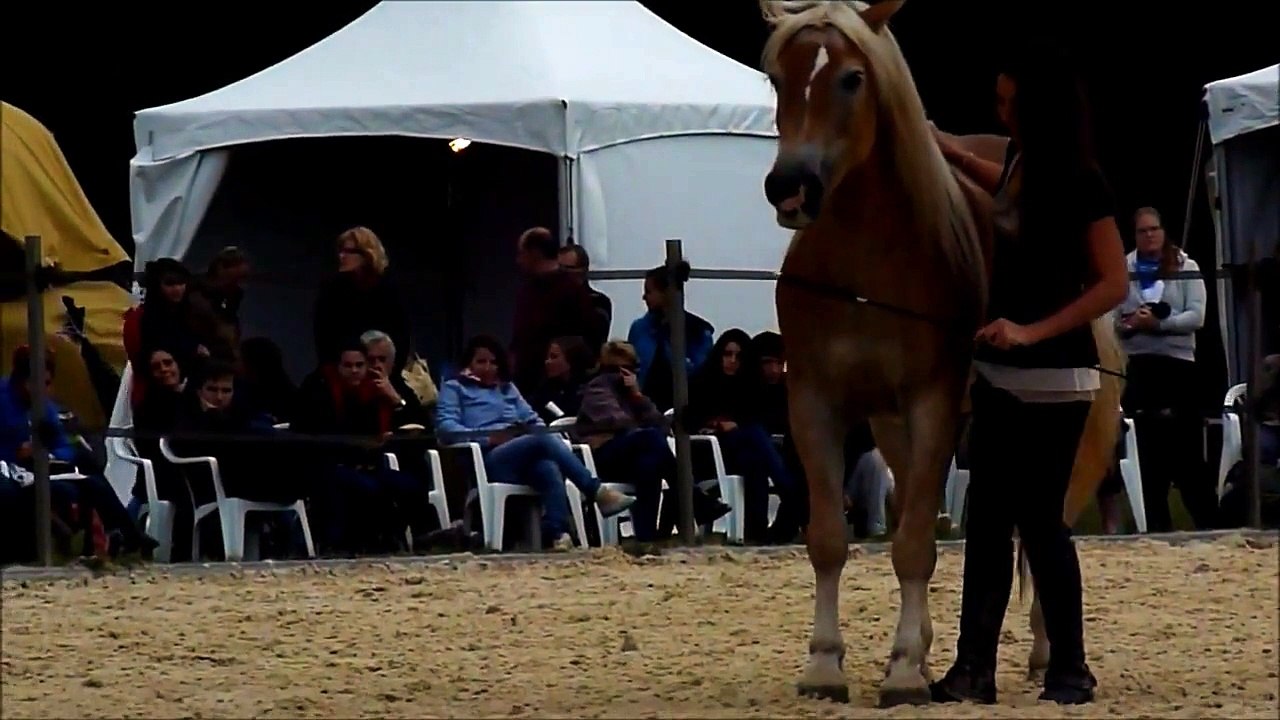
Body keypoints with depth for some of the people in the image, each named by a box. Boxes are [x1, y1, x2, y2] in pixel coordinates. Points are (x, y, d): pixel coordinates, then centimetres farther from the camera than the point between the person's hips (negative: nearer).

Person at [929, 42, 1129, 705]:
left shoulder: (1078, 183, -18)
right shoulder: (1021, 162, 6)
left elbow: (1113, 284, -19)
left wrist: (1033, 331, -26)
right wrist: (952, 153, 31)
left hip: (1053, 379, -8)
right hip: (1000, 375, 8)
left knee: (1039, 520, -3)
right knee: (986, 519, 6)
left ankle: (1070, 671, 8)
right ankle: (974, 667, 8)